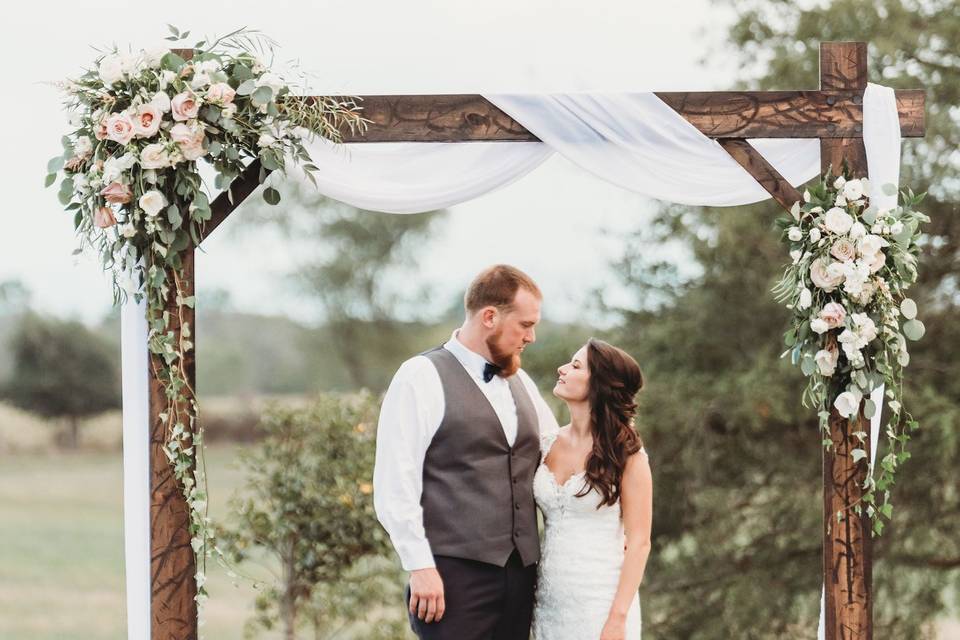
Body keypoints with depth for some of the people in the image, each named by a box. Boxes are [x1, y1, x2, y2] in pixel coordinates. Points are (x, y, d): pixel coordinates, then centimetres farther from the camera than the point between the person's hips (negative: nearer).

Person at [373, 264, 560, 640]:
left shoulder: (521, 383, 16)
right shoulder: (422, 377, -5)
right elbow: (394, 485, -10)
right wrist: (420, 567, -16)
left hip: (519, 574, 7)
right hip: (455, 574, -6)